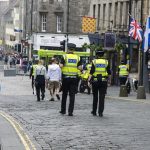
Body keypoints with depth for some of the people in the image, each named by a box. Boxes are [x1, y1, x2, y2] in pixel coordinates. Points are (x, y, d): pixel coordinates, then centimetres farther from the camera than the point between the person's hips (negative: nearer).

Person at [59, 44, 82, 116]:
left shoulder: (65, 56, -3)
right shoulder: (77, 57, 3)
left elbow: (61, 66, -11)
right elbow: (79, 67, -2)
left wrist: (60, 63, 10)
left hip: (65, 77, -1)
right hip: (74, 78, 1)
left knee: (64, 94, 13)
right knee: (72, 95, 1)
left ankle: (63, 110, 20)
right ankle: (70, 111, -4)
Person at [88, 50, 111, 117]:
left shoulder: (94, 61, -1)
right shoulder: (106, 62, 3)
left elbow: (91, 72, -8)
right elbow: (109, 73, 4)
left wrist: (89, 80, -5)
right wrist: (107, 76, 23)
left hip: (95, 81, 0)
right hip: (103, 81, 0)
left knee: (95, 97, 12)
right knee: (102, 97, 0)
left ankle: (94, 111, 20)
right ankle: (100, 112, -7)